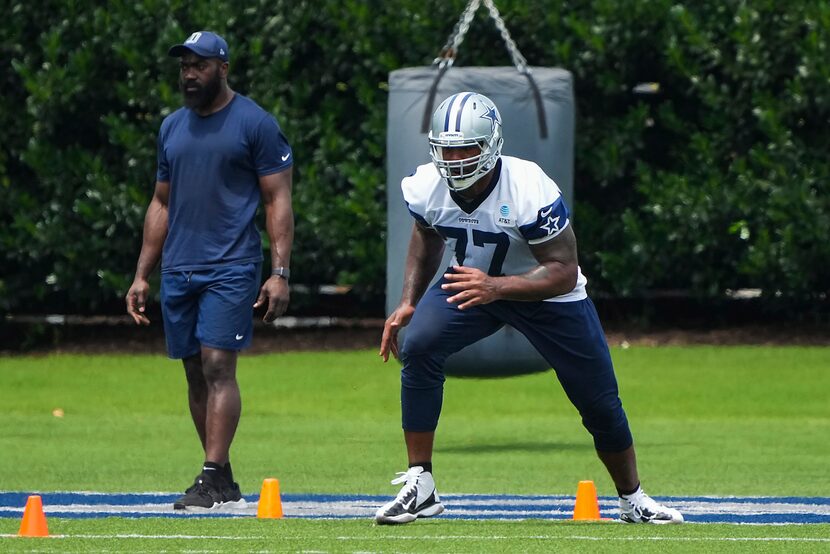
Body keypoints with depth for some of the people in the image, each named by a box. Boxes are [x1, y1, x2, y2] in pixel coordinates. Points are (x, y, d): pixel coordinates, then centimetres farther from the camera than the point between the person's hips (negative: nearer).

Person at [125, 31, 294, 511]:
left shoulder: (256, 125, -3)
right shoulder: (173, 128, 16)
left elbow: (278, 202, -5)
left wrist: (280, 273, -13)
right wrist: (141, 276, 17)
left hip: (230, 268, -6)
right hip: (179, 269, 6)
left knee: (218, 367, -15)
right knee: (196, 374, 6)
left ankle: (213, 478, -19)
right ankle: (223, 486, 12)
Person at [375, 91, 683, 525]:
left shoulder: (530, 192, -35)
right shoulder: (427, 188, -19)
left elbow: (563, 272, -33)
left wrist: (496, 287, -47)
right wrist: (408, 301, -5)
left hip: (546, 292, -3)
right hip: (470, 280, 3)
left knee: (599, 401, 5)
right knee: (417, 347, -25)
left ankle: (633, 500, 32)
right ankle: (419, 486, -17)